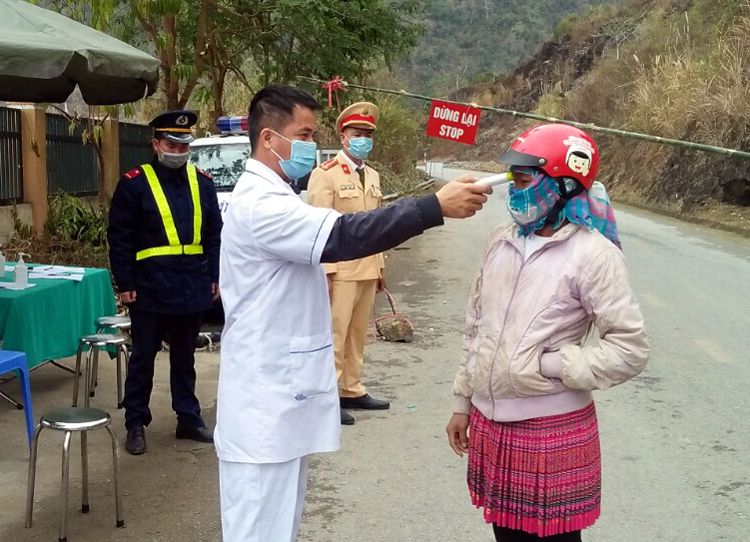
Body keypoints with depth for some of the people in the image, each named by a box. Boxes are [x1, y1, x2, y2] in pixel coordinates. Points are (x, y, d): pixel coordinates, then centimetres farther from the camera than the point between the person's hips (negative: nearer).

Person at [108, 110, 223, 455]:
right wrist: (125, 284, -10)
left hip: (192, 289, 4)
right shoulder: (134, 183, -5)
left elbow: (214, 234, 12)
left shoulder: (202, 183, 8)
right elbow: (120, 238, -6)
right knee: (143, 358, 6)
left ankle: (189, 419, 25)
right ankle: (135, 424, 18)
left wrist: (215, 276, 7)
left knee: (184, 358, 15)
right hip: (150, 289, -4)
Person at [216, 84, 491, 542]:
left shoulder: (273, 197, 17)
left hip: (286, 392, 11)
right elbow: (343, 236, -30)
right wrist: (436, 206, -30)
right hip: (267, 400, -11)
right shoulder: (260, 203, -19)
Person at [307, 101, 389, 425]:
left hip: (367, 270, 7)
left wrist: (380, 266, 17)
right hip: (340, 271, -7)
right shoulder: (326, 174, -8)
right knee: (334, 335, -5)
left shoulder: (372, 176, 16)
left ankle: (352, 390, 22)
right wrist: (324, 271, -18)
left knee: (357, 334, 13)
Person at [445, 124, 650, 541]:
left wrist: (548, 365, -16)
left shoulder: (592, 254, -14)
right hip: (489, 423, 6)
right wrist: (463, 401, 16)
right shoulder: (502, 242, 7)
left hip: (552, 430, -6)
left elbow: (630, 348, -15)